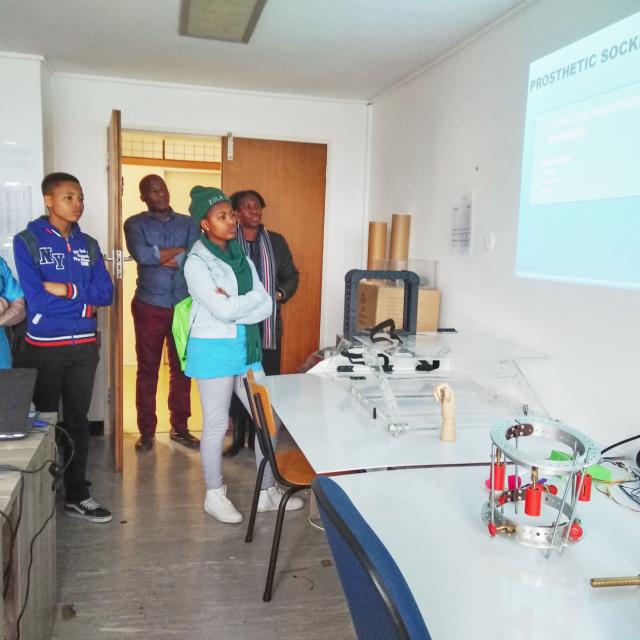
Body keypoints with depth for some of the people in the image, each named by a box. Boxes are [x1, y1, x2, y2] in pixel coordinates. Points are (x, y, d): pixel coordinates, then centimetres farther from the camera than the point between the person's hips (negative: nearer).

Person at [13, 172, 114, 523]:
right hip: (43, 347, -4)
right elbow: (36, 299, -16)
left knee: (78, 421, 12)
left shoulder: (88, 244, 7)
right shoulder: (27, 241, -6)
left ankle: (76, 495, 24)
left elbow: (106, 293, -2)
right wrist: (84, 302, -10)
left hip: (84, 346, 4)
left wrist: (67, 290, -16)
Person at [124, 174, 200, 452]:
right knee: (147, 369, 5)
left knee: (182, 368, 8)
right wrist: (180, 250, -9)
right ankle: (146, 431, 17)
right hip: (149, 307, -1)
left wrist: (159, 257, -11)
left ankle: (179, 427, 22)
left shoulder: (188, 223, 7)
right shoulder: (135, 224, 3)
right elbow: (142, 254, -16)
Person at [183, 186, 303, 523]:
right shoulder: (196, 263, -10)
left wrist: (233, 305, -14)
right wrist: (253, 297, -6)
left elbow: (266, 307, 0)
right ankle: (215, 496, 23)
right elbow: (222, 311, -20)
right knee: (217, 424, 5)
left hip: (246, 347, 7)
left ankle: (267, 491, 24)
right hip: (213, 350, -6)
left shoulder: (242, 258, 9)